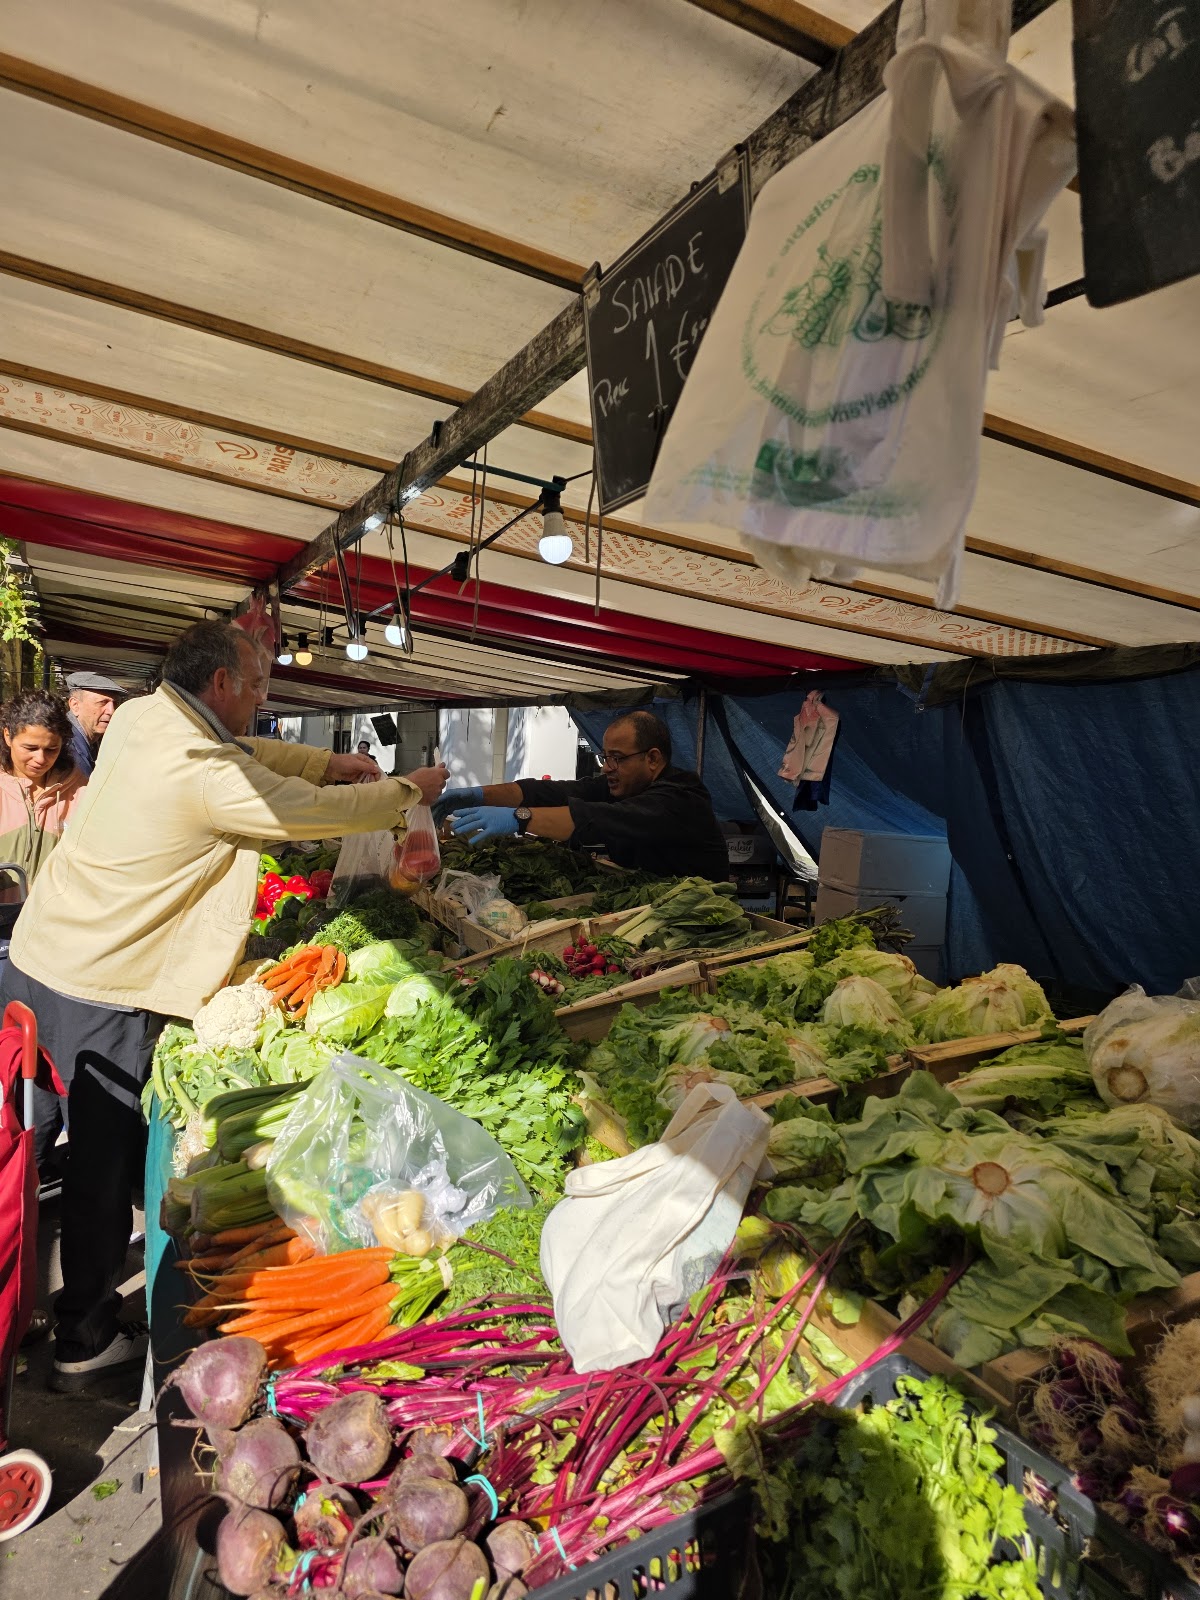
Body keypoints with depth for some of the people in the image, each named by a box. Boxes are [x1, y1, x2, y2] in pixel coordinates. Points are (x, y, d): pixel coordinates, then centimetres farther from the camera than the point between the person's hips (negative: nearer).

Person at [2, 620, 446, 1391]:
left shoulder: (139, 717, 1)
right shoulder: (207, 774, -24)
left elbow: (246, 751, 14)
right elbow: (329, 812, -17)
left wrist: (332, 762, 7)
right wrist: (410, 789, -1)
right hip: (97, 996, -9)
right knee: (103, 1162, 7)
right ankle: (87, 1341, 24)